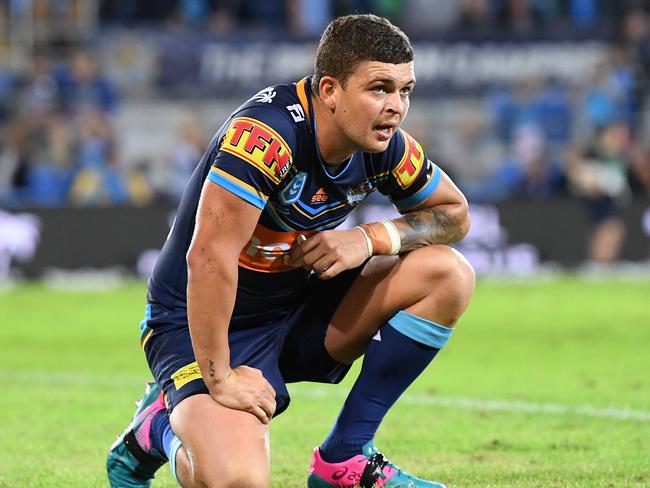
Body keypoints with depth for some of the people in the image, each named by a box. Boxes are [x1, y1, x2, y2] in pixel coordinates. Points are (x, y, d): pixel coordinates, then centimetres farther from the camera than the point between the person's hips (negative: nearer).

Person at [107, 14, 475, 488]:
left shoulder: (383, 145, -7)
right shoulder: (267, 133, -30)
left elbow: (454, 213, 9)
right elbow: (208, 256, -34)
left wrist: (372, 238, -11)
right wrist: (219, 380, -30)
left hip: (296, 311, 7)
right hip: (200, 324, -7)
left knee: (449, 274, -7)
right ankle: (159, 428, 7)